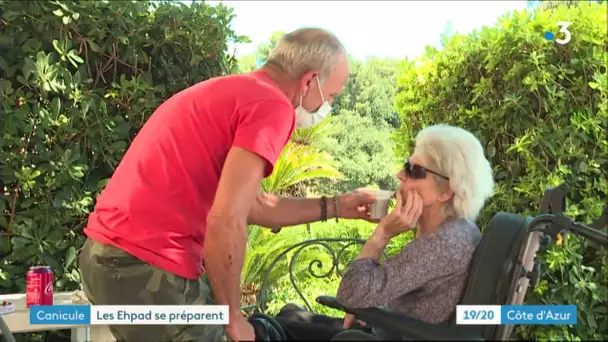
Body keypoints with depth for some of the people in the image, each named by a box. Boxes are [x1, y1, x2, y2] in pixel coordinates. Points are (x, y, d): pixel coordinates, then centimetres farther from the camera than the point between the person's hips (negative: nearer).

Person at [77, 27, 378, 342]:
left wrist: (335, 207, 23)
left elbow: (252, 206, 22)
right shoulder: (273, 106, -13)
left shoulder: (233, 92, 17)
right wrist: (232, 317, -9)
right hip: (149, 265, -10)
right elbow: (225, 221, -22)